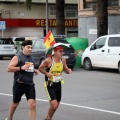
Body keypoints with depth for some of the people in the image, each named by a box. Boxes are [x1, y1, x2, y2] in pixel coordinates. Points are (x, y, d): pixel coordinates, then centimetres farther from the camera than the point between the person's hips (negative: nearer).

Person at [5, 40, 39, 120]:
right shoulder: (17, 57, -6)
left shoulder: (31, 58, 15)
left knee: (32, 104, -11)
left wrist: (34, 71, 11)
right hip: (19, 84, -4)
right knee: (15, 104, 14)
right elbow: (9, 69, -16)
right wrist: (21, 68, -24)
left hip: (30, 84, 4)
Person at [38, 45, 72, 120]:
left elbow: (65, 69, 12)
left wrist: (68, 71, -11)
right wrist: (46, 73, -22)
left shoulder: (63, 60, -3)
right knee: (54, 105, -16)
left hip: (58, 85, 6)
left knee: (56, 105, 14)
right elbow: (40, 68, -6)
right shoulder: (48, 60, -18)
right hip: (49, 85, -6)